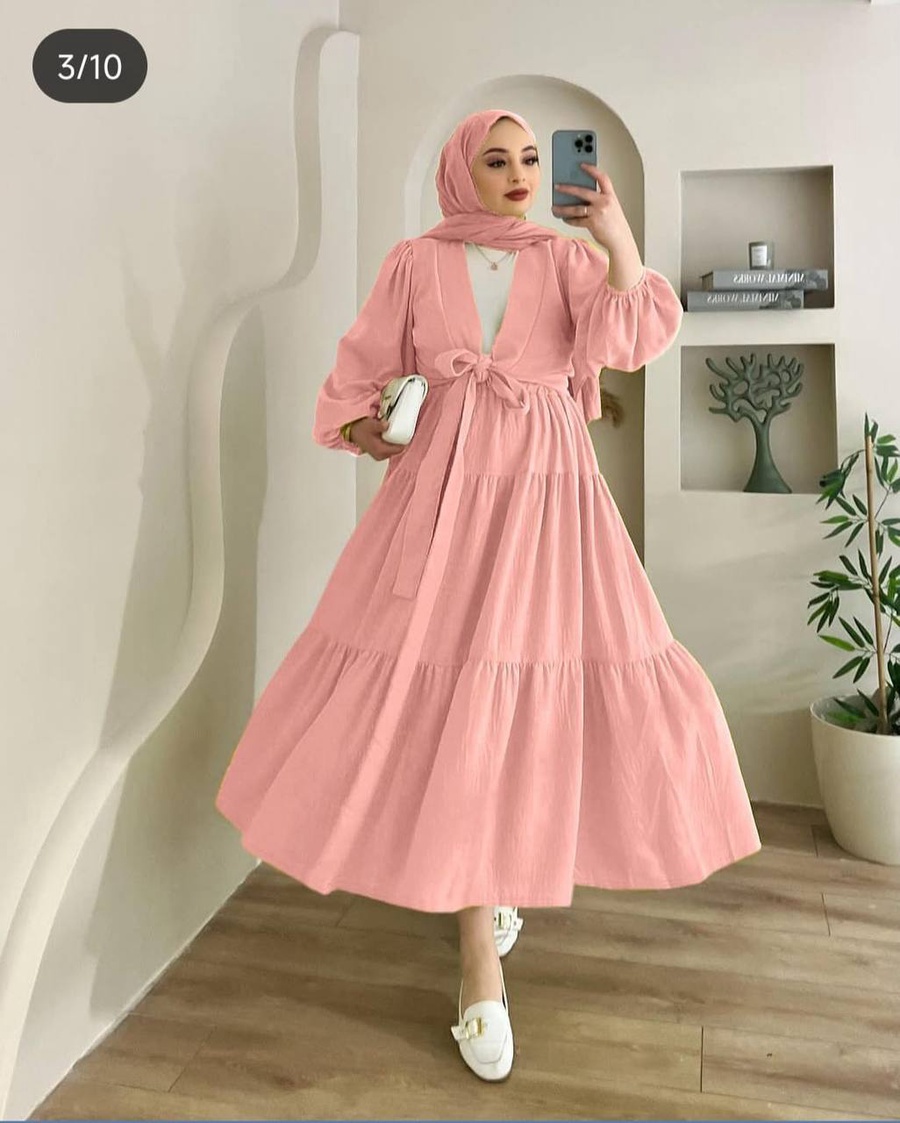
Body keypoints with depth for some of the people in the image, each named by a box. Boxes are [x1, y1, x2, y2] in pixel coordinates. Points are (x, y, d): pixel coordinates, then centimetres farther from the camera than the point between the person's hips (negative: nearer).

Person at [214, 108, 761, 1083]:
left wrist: (620, 242, -13)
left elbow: (631, 343, -7)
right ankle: (480, 959, 9)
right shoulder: (415, 263, 9)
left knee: (536, 689, -2)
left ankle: (497, 877, 30)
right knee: (448, 694, -5)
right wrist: (364, 431, 0)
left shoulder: (571, 258, 10)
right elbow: (363, 374, 14)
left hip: (548, 495, 1)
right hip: (445, 491, -1)